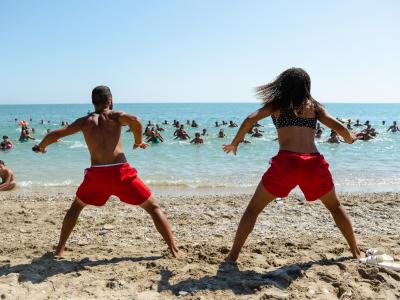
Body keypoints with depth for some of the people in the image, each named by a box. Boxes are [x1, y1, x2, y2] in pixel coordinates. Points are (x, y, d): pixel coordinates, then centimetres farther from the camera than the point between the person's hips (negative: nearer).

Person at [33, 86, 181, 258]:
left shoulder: (84, 121, 15)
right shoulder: (116, 115, 7)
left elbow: (55, 134, 16)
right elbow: (135, 121, -14)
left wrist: (41, 147, 36)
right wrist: (138, 142, 3)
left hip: (96, 174, 3)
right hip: (120, 172, -2)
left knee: (76, 207, 31)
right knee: (153, 207, 11)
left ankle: (60, 248, 33)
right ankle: (174, 249, 6)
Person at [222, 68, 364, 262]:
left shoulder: (276, 104, 10)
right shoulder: (314, 106, 15)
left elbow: (250, 120, -3)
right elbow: (339, 128, 9)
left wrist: (234, 144, 10)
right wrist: (350, 138, 31)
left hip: (286, 162, -2)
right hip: (314, 164, 3)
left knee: (253, 209, 13)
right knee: (335, 206, 29)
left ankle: (233, 256, 9)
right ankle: (356, 252, 34)